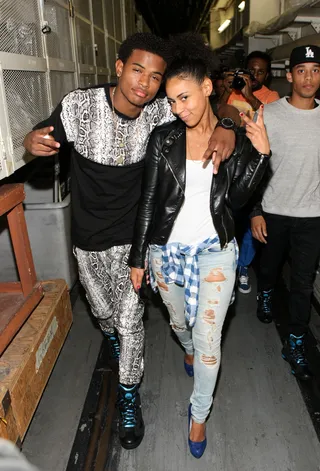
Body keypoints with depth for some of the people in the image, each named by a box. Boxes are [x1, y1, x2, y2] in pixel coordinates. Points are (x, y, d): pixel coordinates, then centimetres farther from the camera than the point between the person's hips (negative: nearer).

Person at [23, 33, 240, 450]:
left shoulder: (159, 112, -13)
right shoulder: (79, 105, -17)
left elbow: (216, 104, -2)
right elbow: (44, 140, -3)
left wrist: (225, 128, -26)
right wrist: (34, 141, -28)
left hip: (132, 237, 0)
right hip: (88, 239, 1)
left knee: (130, 322, 5)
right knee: (103, 311, 22)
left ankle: (129, 400, 31)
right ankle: (111, 336, 62)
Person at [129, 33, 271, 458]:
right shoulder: (163, 138, -6)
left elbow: (236, 198, -4)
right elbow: (148, 200, -4)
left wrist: (260, 153, -16)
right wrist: (138, 258, -2)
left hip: (215, 252, -1)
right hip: (167, 250, 1)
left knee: (208, 340, 3)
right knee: (180, 323, 23)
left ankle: (199, 414, 29)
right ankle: (189, 352, 61)